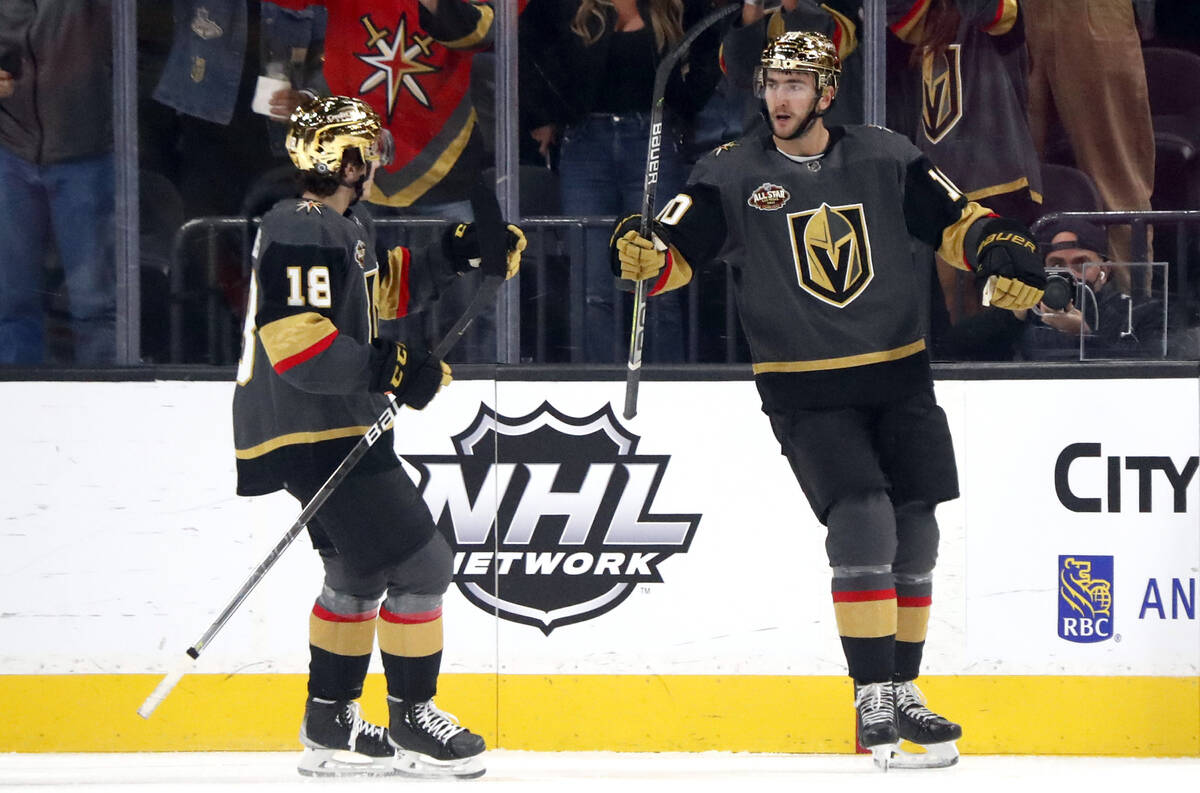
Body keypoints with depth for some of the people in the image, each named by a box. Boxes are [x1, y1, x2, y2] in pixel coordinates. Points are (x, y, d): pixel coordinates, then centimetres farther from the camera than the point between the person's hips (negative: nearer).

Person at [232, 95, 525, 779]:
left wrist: (458, 256, 16)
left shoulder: (345, 226, 13)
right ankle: (412, 723, 1)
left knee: (361, 570, 21)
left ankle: (330, 728, 27)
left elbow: (384, 291, 27)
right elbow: (295, 342, -28)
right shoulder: (303, 234, -20)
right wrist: (390, 370, -30)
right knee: (419, 563, -9)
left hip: (336, 428, 12)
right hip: (312, 433, -12)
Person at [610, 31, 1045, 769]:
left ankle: (903, 690, 20)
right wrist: (645, 257, -30)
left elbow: (956, 221, 9)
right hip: (806, 391, -3)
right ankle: (873, 701, -12)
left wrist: (1003, 253, -9)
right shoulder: (731, 175, -3)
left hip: (899, 377, 3)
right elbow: (678, 251, -8)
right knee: (861, 519, -18)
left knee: (914, 533, 4)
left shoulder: (886, 158, 2)